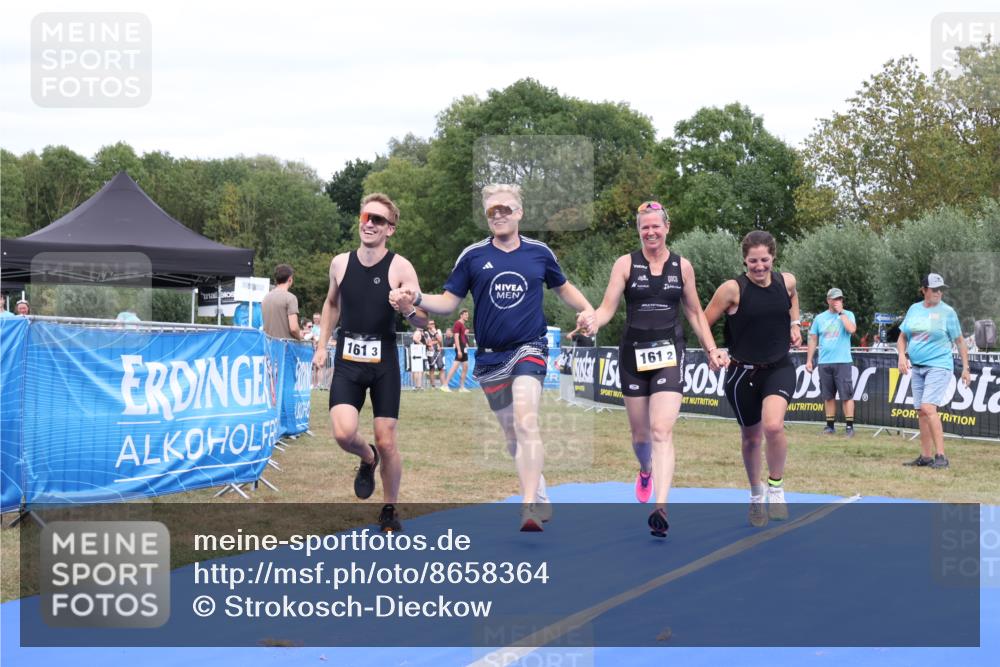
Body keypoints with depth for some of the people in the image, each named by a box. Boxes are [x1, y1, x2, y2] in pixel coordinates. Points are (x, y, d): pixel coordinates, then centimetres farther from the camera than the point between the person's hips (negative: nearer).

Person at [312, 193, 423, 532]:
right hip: (347, 361, 2)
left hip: (384, 363, -2)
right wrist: (322, 345, 15)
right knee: (343, 433, -17)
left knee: (386, 442, 2)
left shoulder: (400, 268, -9)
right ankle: (367, 459, 19)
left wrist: (411, 308, -35)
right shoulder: (340, 263, 1)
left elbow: (422, 323, -13)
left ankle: (389, 510, 24)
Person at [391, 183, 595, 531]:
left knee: (526, 422, -22)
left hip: (530, 349, -2)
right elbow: (449, 300, 5)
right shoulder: (472, 256, 2)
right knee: (512, 435, 10)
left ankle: (530, 507, -25)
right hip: (490, 357, 2)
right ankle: (541, 500, 27)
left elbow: (564, 288, 19)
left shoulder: (540, 252, 3)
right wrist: (415, 300, -13)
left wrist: (587, 310, 1)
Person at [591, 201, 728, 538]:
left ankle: (661, 508, -23)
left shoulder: (682, 266, 5)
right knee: (640, 432, 12)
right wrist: (588, 324, -25)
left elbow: (695, 313, 15)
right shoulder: (626, 264, 1)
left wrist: (711, 349, 9)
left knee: (662, 431, -15)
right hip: (633, 353, 1)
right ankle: (646, 471, 47)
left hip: (670, 353, -1)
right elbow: (607, 308, -4)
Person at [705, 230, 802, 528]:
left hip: (779, 368, 1)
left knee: (773, 425, -25)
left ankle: (776, 488, -3)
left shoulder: (787, 281, -3)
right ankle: (756, 495, 38)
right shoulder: (732, 289, -14)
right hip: (743, 372, -1)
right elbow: (703, 323, -5)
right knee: (751, 438, 12)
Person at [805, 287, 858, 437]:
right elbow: (813, 340, 14)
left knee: (846, 395, -6)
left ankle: (849, 426, -4)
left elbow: (851, 329, -16)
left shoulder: (847, 315, 5)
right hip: (824, 363, 3)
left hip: (843, 362, -3)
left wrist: (840, 312, -10)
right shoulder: (819, 318, 12)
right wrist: (809, 360, 9)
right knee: (828, 396, 7)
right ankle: (830, 426, 13)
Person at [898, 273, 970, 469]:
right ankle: (926, 457, 15)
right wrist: (902, 355, -2)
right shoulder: (914, 309, 9)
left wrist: (965, 368, -1)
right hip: (916, 367, 6)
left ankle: (941, 456, -20)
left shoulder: (947, 312, -4)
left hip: (939, 366, -6)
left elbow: (960, 341, 1)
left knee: (928, 408, -20)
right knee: (921, 412, 7)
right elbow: (902, 337, 16)